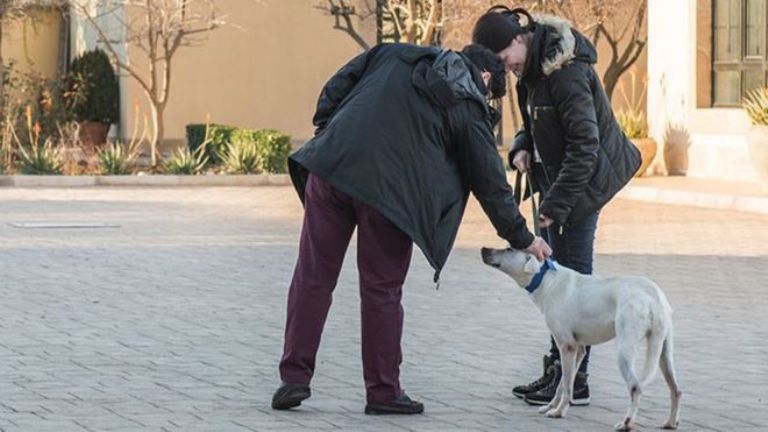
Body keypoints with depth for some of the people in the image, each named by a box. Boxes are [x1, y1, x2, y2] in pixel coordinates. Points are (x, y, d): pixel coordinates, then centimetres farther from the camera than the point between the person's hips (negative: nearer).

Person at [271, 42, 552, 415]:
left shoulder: (396, 55, 20)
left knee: (313, 277, 8)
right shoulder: (467, 106, 10)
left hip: (332, 166, 3)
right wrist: (522, 238, 19)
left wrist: (325, 130, 22)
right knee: (382, 290, 8)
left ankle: (295, 377, 6)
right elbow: (489, 182, 12)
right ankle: (383, 391, 13)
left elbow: (336, 88, 16)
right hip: (388, 186, -3)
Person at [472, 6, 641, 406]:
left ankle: (574, 381, -3)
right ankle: (557, 369, 19)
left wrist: (557, 203, -27)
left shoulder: (565, 71, -23)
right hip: (555, 178, 10)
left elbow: (584, 144, -26)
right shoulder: (532, 67, 6)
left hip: (583, 179, -10)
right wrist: (521, 147, -2)